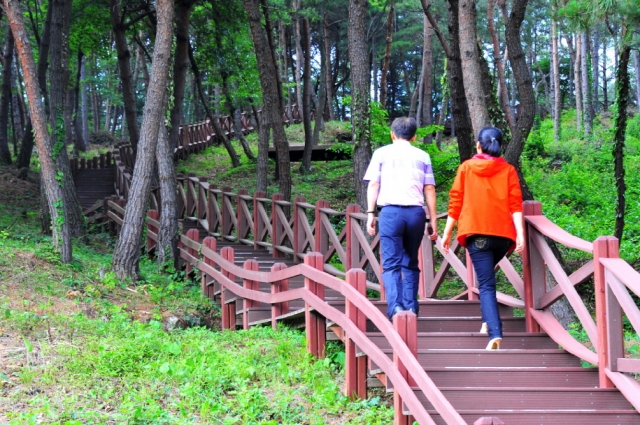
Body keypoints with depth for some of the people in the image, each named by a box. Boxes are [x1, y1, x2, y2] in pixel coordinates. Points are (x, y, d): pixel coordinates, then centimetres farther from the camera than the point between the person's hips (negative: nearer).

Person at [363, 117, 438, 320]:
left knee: (391, 263, -3)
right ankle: (410, 306, 11)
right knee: (410, 263, 15)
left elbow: (373, 184, 3)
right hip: (416, 212, 2)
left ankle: (395, 305, -20)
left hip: (391, 211, -2)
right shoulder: (422, 156, 15)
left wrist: (370, 213, 4)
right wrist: (433, 220, 13)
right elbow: (429, 190, 11)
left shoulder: (382, 153, 10)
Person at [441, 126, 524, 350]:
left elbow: (455, 202, 4)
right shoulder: (508, 170, 10)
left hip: (476, 232, -2)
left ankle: (495, 333, -25)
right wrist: (520, 233, -6)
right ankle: (487, 321, 21)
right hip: (503, 233, 2)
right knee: (487, 275, 28)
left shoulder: (466, 168, 7)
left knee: (486, 284, -8)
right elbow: (515, 204, -1)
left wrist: (447, 233, 9)